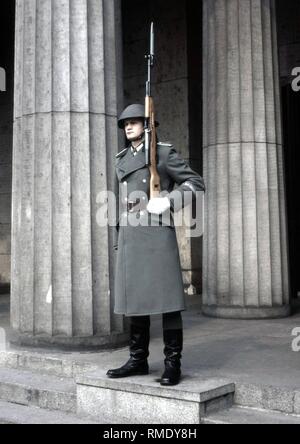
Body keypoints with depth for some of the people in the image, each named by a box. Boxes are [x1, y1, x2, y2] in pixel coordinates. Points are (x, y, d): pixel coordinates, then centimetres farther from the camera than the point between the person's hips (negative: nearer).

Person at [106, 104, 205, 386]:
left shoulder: (164, 153, 1)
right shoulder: (123, 160, 19)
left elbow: (196, 183, -2)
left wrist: (168, 202, -16)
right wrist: (120, 240, 19)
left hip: (157, 231, -6)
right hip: (130, 235, 6)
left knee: (166, 297, -6)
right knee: (135, 298, 8)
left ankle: (173, 364, 1)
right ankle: (138, 360, 17)